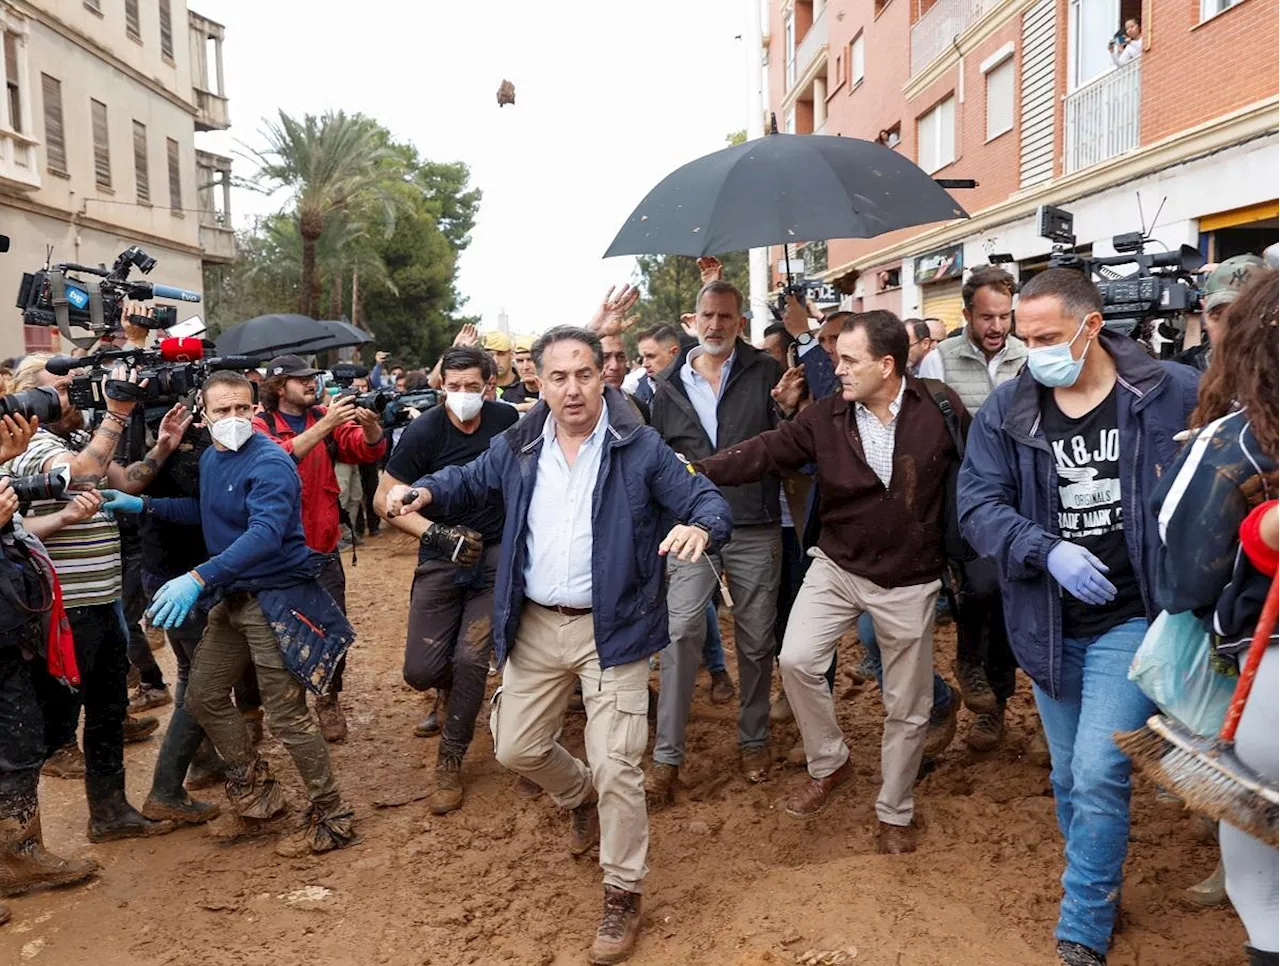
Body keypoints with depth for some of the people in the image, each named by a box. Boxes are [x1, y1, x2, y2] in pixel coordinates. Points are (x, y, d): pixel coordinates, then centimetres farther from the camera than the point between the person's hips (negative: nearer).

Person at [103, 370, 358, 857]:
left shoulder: (269, 463, -20)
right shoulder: (210, 457, 9)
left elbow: (265, 533, -34)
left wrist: (198, 578, -43)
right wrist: (144, 505, 17)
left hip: (278, 599, -9)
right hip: (233, 597, 9)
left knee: (287, 716, -5)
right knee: (204, 696, 16)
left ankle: (332, 817, 11)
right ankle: (255, 789, 34)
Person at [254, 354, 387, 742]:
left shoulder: (326, 418, 5)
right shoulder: (260, 426, -6)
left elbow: (368, 450, -6)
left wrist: (370, 426, -28)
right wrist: (325, 425, -33)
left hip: (323, 549, 3)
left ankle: (329, 699, 25)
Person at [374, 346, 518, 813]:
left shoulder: (506, 420, -5)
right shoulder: (424, 430, -11)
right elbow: (385, 499, -8)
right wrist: (437, 532, -20)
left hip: (495, 556, 1)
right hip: (441, 561, 0)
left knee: (471, 660, -10)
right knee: (421, 670, -4)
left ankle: (450, 762, 11)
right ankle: (450, 691, 35)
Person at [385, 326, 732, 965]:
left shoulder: (640, 449, -10)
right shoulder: (517, 448, 2)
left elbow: (709, 502, -9)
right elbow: (469, 481, 17)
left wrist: (701, 528, -34)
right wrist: (424, 491, -5)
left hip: (612, 629, -4)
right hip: (536, 626, 5)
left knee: (616, 767, -3)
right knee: (516, 749, 15)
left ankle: (623, 894, 20)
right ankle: (579, 796, 48)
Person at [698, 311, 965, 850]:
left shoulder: (940, 408, -13)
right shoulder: (826, 417, -8)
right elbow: (764, 452, -13)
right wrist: (699, 472, -26)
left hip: (910, 582, -1)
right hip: (837, 567, 2)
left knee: (906, 706, 10)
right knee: (797, 661, -13)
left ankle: (895, 814, 31)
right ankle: (829, 764, 14)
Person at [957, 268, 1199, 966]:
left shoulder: (1172, 396, -9)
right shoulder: (1006, 410, -3)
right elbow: (978, 503, -7)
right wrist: (1048, 550, -21)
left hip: (1131, 619, -3)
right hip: (1049, 624, 4)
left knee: (1098, 777, -8)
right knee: (1068, 779, 17)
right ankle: (1099, 889, 41)